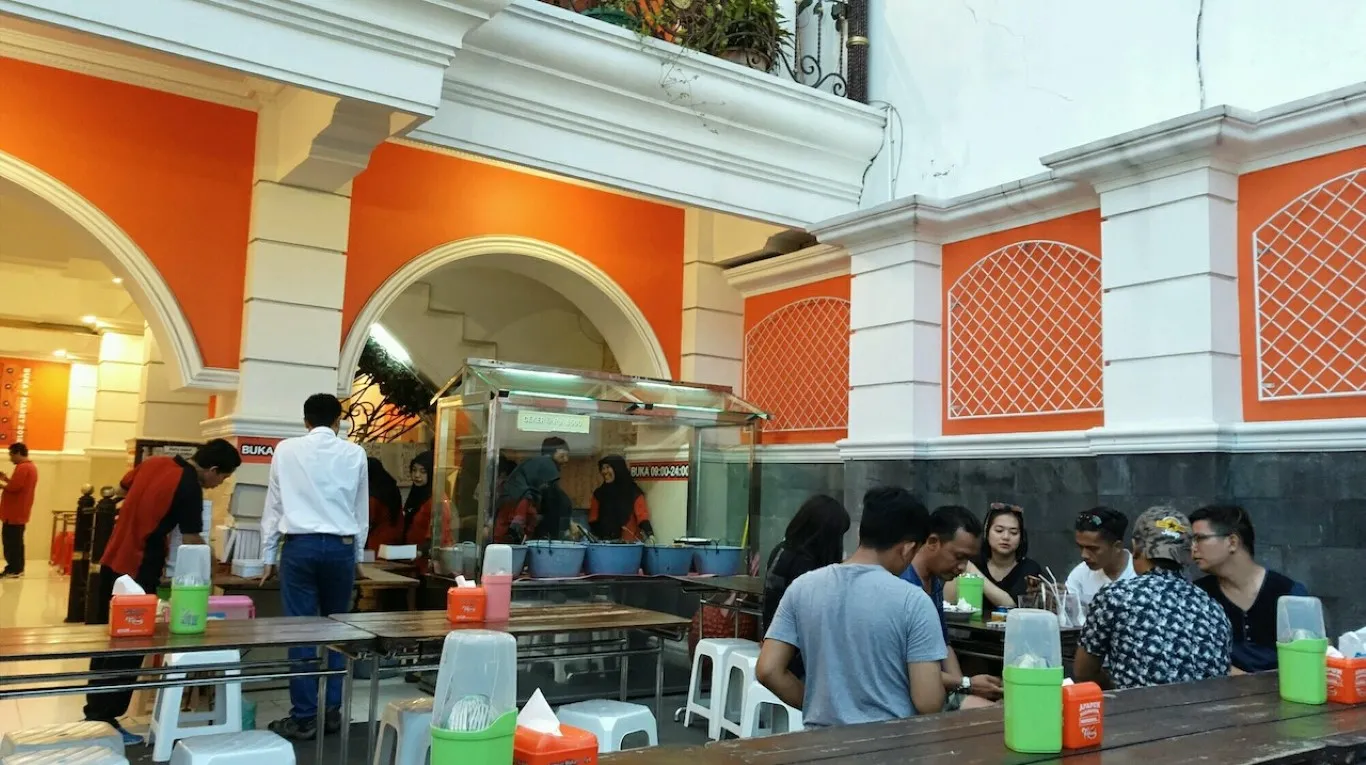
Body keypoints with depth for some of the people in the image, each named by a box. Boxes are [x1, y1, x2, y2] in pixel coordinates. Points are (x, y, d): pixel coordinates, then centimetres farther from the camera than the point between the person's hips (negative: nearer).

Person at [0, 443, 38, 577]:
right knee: (16, 541, 13)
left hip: (14, 513, -10)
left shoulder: (22, 467, -16)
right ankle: (17, 568, 17)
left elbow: (14, 487, -25)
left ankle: (14, 569, -6)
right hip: (19, 512, 10)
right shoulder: (31, 466, 17)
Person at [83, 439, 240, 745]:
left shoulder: (154, 462, 5)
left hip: (113, 560, 9)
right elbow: (193, 541, -13)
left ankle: (94, 713, 28)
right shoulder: (189, 488, -18)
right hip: (137, 570, -9)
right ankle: (104, 721, 6)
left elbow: (123, 489, 22)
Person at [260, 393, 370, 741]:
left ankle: (304, 717, 6)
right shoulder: (355, 454, 4)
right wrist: (358, 555, 21)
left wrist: (268, 555, 12)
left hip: (300, 545, -1)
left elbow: (274, 505, 6)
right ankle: (332, 712, 16)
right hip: (341, 546, 1)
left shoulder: (286, 450, 2)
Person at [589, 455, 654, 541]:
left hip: (630, 543, -3)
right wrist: (595, 537, -6)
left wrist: (650, 534, -26)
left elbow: (642, 515, -10)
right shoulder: (599, 493, 10)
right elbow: (593, 519, 11)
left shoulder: (634, 492, 0)